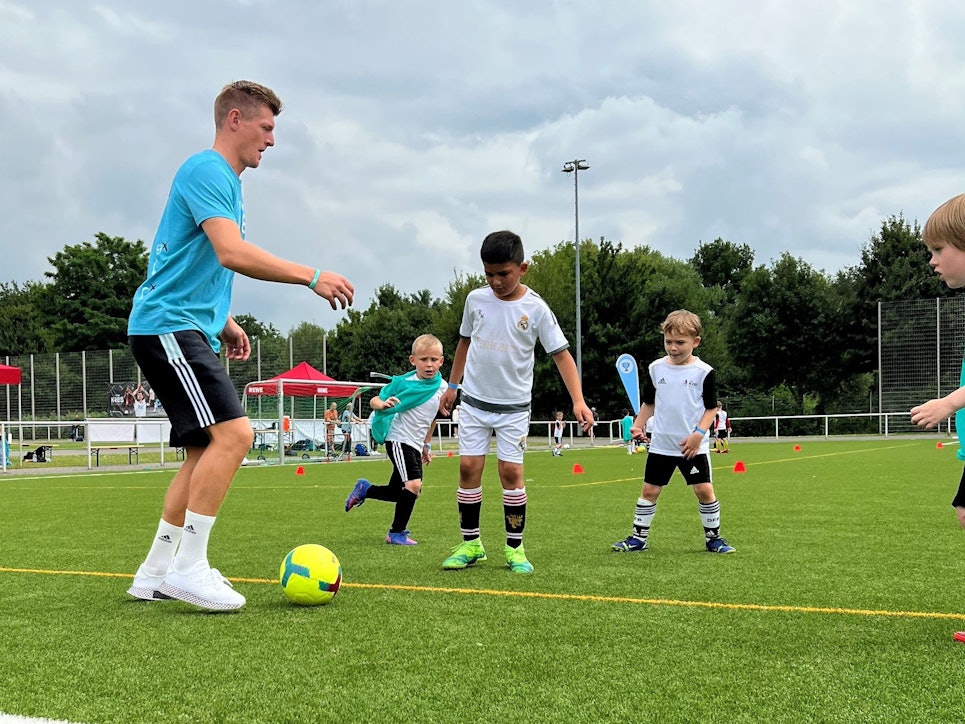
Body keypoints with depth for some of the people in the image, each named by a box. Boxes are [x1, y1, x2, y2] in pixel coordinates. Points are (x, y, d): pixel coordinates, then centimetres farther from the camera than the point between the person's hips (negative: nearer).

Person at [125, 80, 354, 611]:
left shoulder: (225, 180, 21)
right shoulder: (207, 171, -11)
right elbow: (232, 254, -24)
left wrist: (223, 322, 23)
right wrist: (312, 278, -21)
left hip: (191, 330, 11)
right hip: (168, 325, -11)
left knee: (205, 450, 9)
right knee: (233, 433, -19)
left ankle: (155, 573, 15)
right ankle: (188, 568, -13)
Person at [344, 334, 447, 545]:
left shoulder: (442, 387, 1)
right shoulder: (403, 383, -13)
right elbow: (374, 400, -6)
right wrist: (383, 404, -29)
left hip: (415, 445, 7)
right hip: (398, 439, -7)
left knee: (399, 493, 14)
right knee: (414, 484, -22)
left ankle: (364, 489, 42)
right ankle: (397, 533, -7)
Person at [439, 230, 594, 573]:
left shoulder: (536, 308, -11)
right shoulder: (476, 299, -2)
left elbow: (561, 354, -12)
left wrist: (578, 401, -22)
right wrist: (452, 386, 15)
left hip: (514, 405, -2)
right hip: (474, 400, 3)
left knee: (511, 471, -6)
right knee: (468, 467, -1)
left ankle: (515, 548, 6)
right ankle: (470, 543, 10)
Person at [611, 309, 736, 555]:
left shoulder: (703, 372, -5)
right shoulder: (656, 368, 3)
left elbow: (711, 407, -2)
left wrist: (699, 433, -14)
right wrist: (638, 425, -1)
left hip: (693, 447, -2)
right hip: (661, 445, 3)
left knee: (704, 489, -4)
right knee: (649, 489, 4)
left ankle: (713, 537, 13)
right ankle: (638, 537, 15)